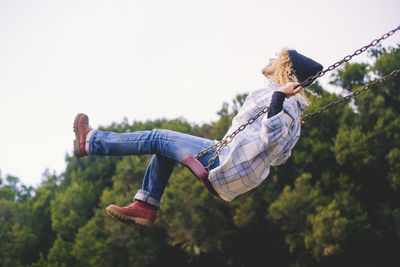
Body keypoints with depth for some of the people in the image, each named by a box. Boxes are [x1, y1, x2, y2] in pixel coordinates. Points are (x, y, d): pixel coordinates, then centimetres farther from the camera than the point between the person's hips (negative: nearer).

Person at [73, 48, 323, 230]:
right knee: (163, 147, 22)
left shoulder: (278, 99, -12)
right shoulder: (290, 103, 16)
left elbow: (273, 137, -31)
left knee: (157, 139, -3)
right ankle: (145, 208, 19)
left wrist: (279, 97, -41)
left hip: (230, 166, -10)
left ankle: (90, 141, 12)